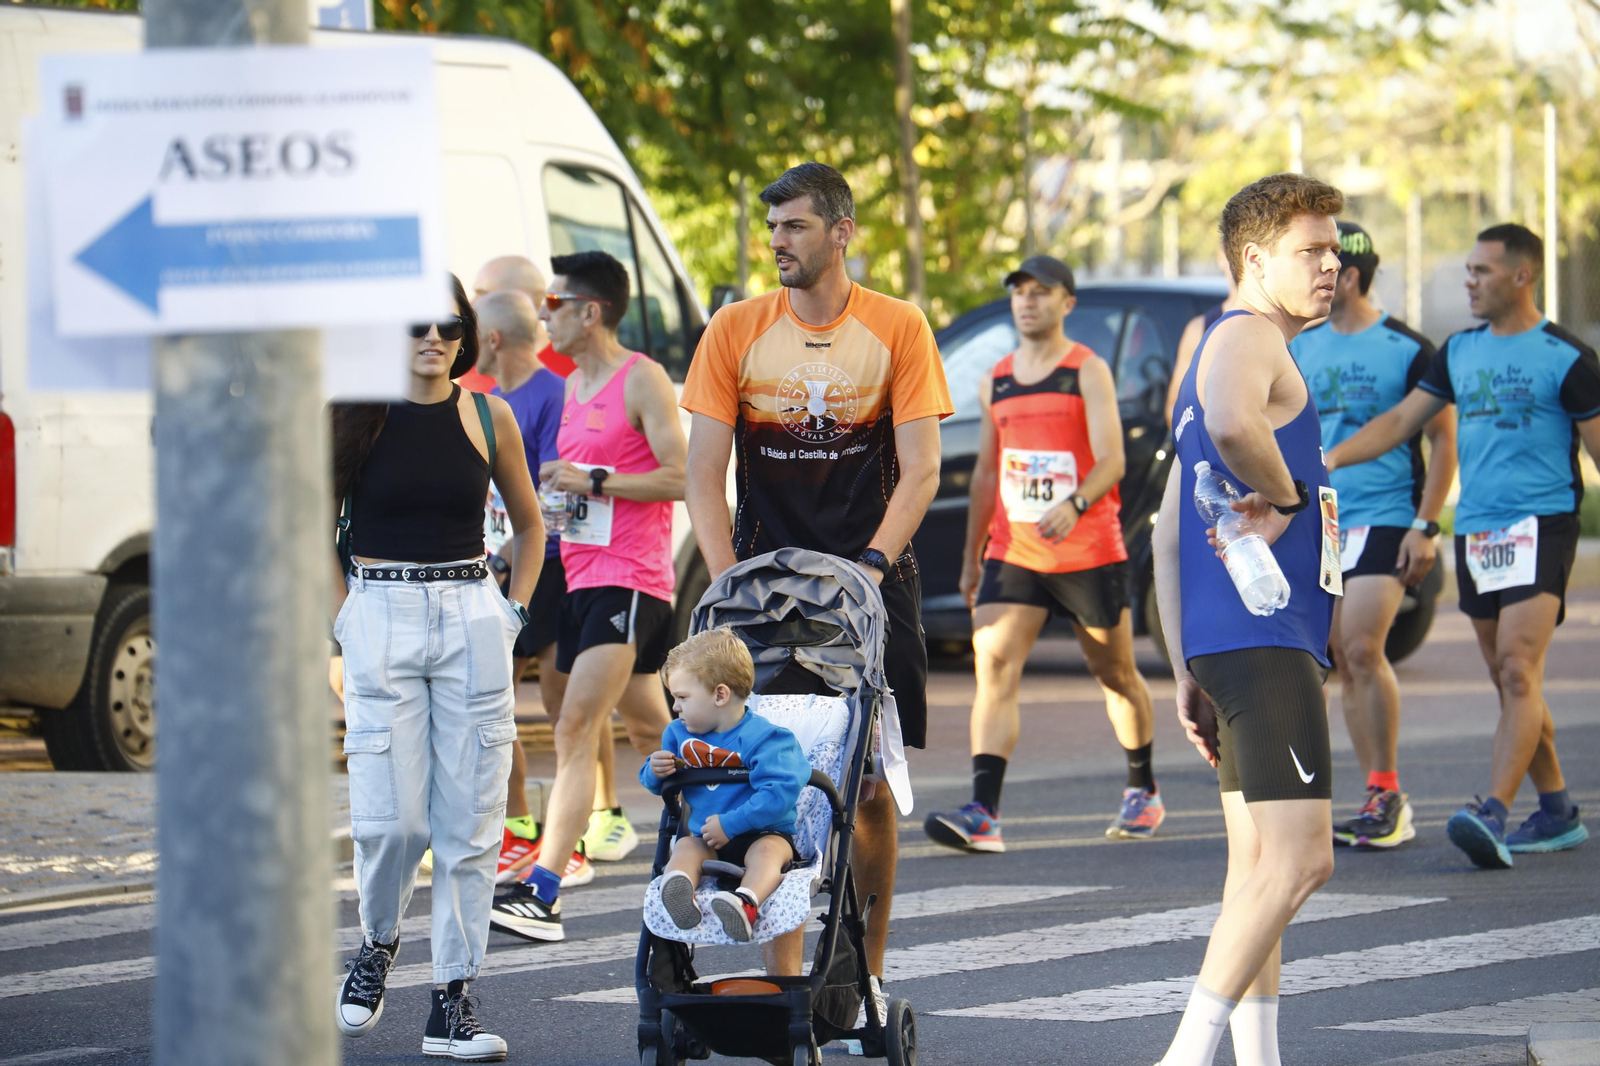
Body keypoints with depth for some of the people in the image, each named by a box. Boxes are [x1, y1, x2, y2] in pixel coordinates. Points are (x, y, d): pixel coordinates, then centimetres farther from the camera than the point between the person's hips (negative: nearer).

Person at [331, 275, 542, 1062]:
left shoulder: (488, 418, 5)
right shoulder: (352, 420, 1)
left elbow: (529, 525, 18)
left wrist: (513, 612, 8)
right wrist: (345, 616, 0)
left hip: (471, 622, 2)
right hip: (381, 621, -2)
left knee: (470, 819, -1)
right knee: (390, 817, -8)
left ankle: (453, 1000, 5)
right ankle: (377, 946, 21)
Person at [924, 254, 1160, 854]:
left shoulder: (1088, 372, -5)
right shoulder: (995, 383, 10)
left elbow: (1111, 461, -15)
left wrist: (1074, 504, -34)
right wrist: (971, 557, 19)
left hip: (1089, 552, -4)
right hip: (1012, 552, 4)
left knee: (1116, 674, 12)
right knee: (993, 666, -15)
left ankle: (1142, 793, 33)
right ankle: (983, 815, -24)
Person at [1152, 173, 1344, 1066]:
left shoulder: (1241, 351, 25)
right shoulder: (1247, 338, -7)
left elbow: (1169, 535, 25)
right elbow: (1232, 425, -34)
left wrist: (1189, 675, 23)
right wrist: (1288, 495, -14)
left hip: (1230, 644, 11)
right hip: (1261, 636, -11)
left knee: (1260, 862, 10)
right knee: (1300, 858, -16)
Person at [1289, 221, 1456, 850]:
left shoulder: (1406, 349, -5)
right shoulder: (1301, 349, 12)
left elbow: (1442, 439, -3)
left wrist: (1425, 526, -11)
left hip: (1386, 520, -6)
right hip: (1320, 525, 6)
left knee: (1361, 649, -18)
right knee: (1345, 665, 4)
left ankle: (1387, 795, -9)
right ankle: (1383, 808, 9)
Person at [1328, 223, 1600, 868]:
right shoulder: (1460, 352, 14)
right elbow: (1402, 419, 20)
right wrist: (1330, 459, 8)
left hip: (1540, 525, -7)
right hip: (1475, 533, 7)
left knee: (1518, 673, -18)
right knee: (1509, 682, 8)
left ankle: (1492, 815, -29)